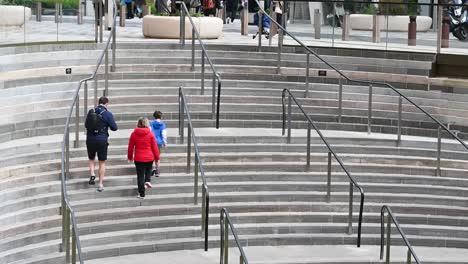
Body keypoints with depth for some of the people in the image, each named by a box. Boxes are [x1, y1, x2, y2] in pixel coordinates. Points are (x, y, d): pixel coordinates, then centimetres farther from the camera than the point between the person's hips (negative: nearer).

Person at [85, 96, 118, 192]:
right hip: (102, 140, -2)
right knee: (102, 162, 8)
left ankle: (92, 174, -1)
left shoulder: (91, 112, 1)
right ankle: (100, 184, 8)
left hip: (90, 139, 2)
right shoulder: (108, 114, -9)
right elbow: (114, 128, -6)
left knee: (91, 159, 23)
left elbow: (86, 124, 10)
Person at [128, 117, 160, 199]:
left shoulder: (134, 134, -3)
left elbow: (130, 147, 3)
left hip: (138, 158, 0)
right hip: (149, 157, 0)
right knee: (148, 169, 29)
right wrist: (157, 157, 10)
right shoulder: (150, 134, -6)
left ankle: (141, 194, 7)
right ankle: (148, 180, 4)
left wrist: (130, 157, 16)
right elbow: (154, 147, -2)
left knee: (140, 176, 5)